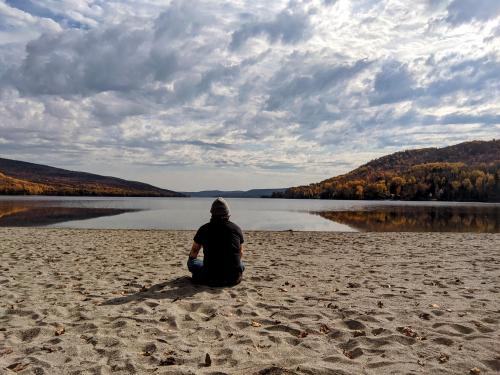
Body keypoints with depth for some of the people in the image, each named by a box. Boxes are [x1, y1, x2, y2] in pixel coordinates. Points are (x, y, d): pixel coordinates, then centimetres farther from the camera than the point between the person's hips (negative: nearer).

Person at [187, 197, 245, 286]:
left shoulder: (204, 229, -1)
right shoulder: (236, 228, 2)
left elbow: (193, 254, 14)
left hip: (211, 279, 0)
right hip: (234, 279, 0)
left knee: (191, 262, 24)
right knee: (241, 264, 33)